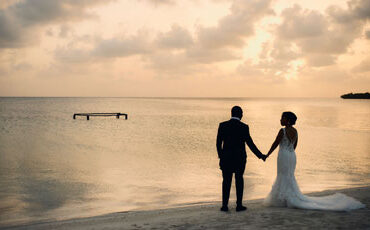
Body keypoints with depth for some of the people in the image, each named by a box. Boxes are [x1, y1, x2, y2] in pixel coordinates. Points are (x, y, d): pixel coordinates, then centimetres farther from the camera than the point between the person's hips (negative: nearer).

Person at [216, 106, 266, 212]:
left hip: (226, 158, 1)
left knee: (226, 181, 12)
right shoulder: (244, 127, -10)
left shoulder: (222, 125, -6)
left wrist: (220, 156, 12)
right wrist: (260, 155, 2)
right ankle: (239, 205, 15)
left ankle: (225, 205, 8)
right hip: (240, 158, -1)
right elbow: (250, 144, -9)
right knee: (239, 179, 15)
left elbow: (218, 143, -2)